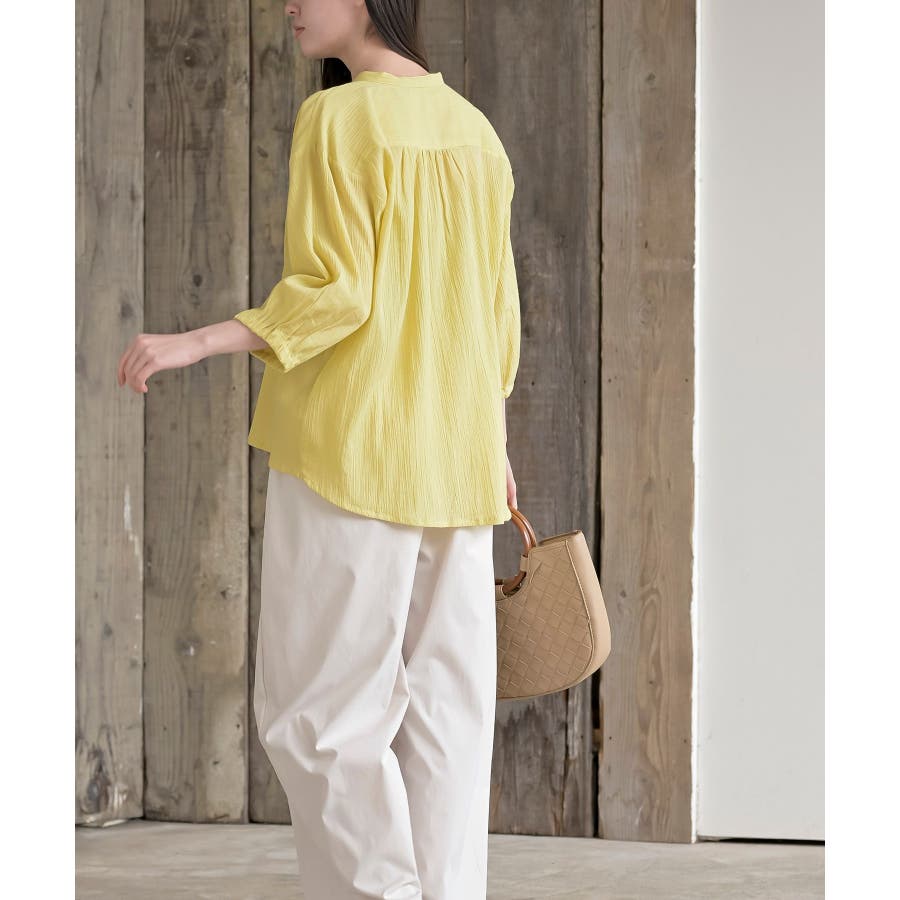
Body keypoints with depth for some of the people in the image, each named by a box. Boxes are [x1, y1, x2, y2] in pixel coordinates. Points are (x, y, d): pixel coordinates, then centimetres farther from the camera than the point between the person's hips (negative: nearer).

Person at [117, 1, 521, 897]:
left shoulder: (337, 119, -9)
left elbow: (336, 293, -16)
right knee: (441, 705, 6)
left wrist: (199, 342, -22)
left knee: (317, 705, -1)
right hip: (452, 458, 7)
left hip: (355, 448, -7)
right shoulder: (475, 133, 13)